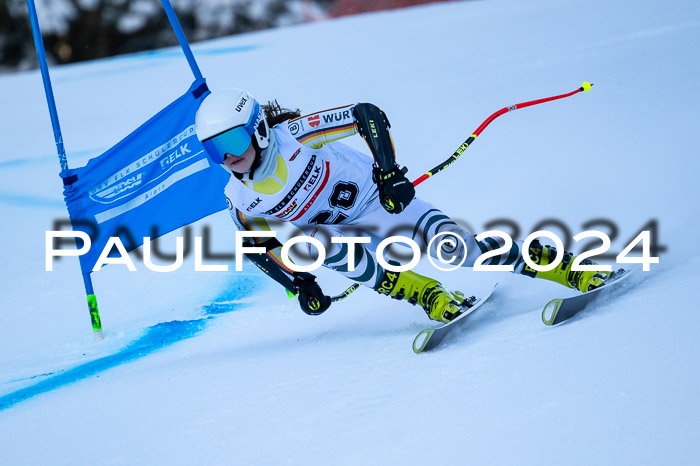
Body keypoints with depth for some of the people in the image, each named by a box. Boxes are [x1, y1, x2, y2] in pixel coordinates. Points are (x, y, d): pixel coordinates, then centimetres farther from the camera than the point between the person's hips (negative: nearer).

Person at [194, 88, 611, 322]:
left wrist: (390, 172, -31)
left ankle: (565, 267, -10)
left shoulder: (293, 135, -26)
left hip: (374, 197, -4)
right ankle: (428, 295, -21)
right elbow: (262, 247, 7)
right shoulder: (240, 202, -11)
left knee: (452, 245, -22)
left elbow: (367, 115, -23)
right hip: (336, 230, 4)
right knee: (325, 246, -32)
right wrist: (299, 284, -1)